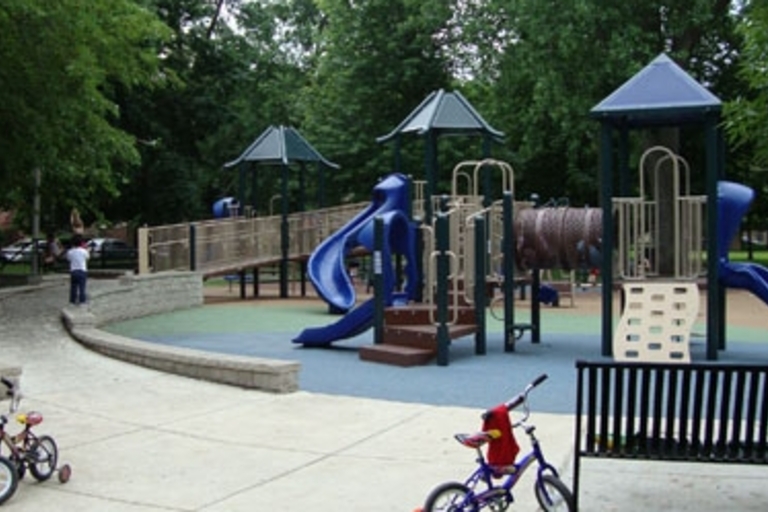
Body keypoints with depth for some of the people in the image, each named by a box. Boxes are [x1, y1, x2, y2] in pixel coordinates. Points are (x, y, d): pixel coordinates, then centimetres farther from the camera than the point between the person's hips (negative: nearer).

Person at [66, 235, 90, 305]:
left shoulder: (70, 252, -4)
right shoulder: (83, 251, -10)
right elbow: (88, 256, 8)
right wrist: (85, 248, 16)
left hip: (73, 271, 2)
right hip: (82, 270, -2)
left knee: (73, 286, 11)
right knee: (82, 286, 4)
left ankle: (73, 300, 15)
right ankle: (82, 299, 7)